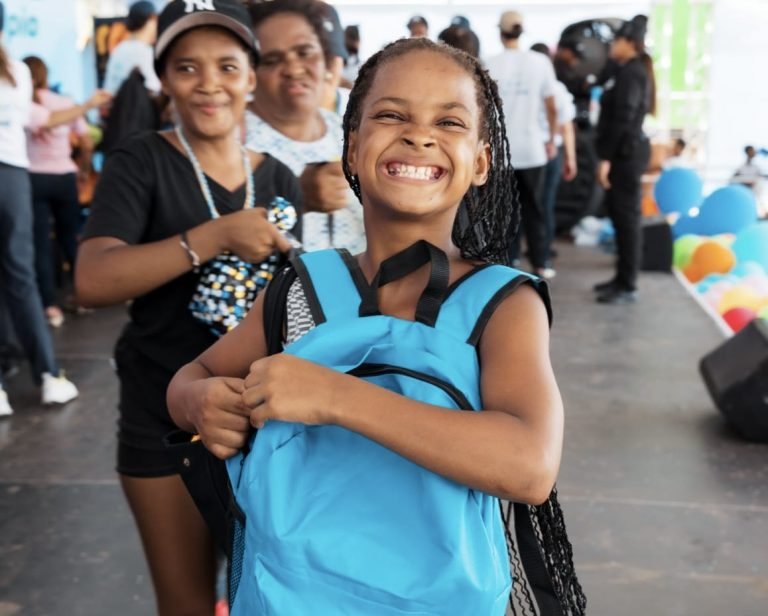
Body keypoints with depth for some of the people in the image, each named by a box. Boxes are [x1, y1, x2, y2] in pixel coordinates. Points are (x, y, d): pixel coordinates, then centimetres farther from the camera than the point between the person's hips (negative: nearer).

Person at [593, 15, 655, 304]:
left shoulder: (630, 72, -14)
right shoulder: (633, 71, 17)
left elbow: (622, 118, -20)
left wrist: (606, 158, -20)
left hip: (626, 152, -10)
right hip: (626, 151, 10)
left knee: (627, 217, -7)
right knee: (619, 214, 13)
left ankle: (628, 287, -3)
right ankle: (622, 278, 21)